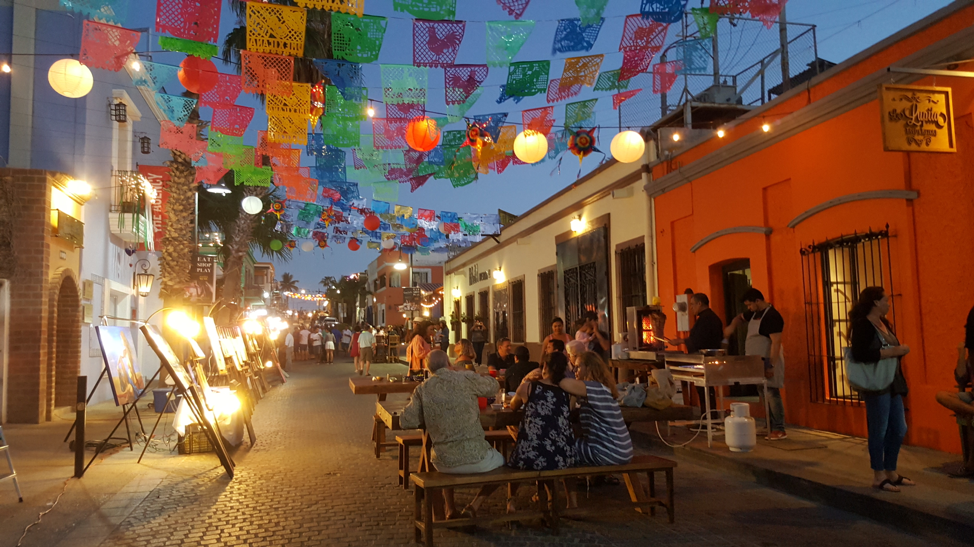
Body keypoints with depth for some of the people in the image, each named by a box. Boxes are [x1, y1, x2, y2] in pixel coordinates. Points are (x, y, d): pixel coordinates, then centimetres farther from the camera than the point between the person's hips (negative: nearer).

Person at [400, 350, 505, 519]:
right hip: (476, 458, -3)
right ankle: (474, 506, 17)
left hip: (445, 463, 3)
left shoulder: (423, 389, -2)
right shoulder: (466, 378, -7)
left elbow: (406, 421, -2)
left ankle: (450, 508, 33)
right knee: (502, 461, 31)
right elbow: (493, 386, 11)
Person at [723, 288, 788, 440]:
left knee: (772, 393, -9)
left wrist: (771, 366, -25)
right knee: (766, 394, 11)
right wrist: (732, 326, 8)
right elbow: (740, 318, 30)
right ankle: (771, 427, 16)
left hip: (769, 361, -9)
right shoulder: (755, 313, 11)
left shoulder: (772, 317, -17)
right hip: (757, 361, 9)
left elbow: (776, 343, -21)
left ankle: (779, 430, -6)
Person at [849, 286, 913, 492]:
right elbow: (860, 354, -26)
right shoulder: (862, 325, -13)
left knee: (899, 429, 12)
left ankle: (891, 472, 26)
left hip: (893, 383, 9)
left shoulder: (884, 324, 15)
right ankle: (879, 476, 10)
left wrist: (901, 350, 5)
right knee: (879, 431, -1)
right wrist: (892, 352, -23)